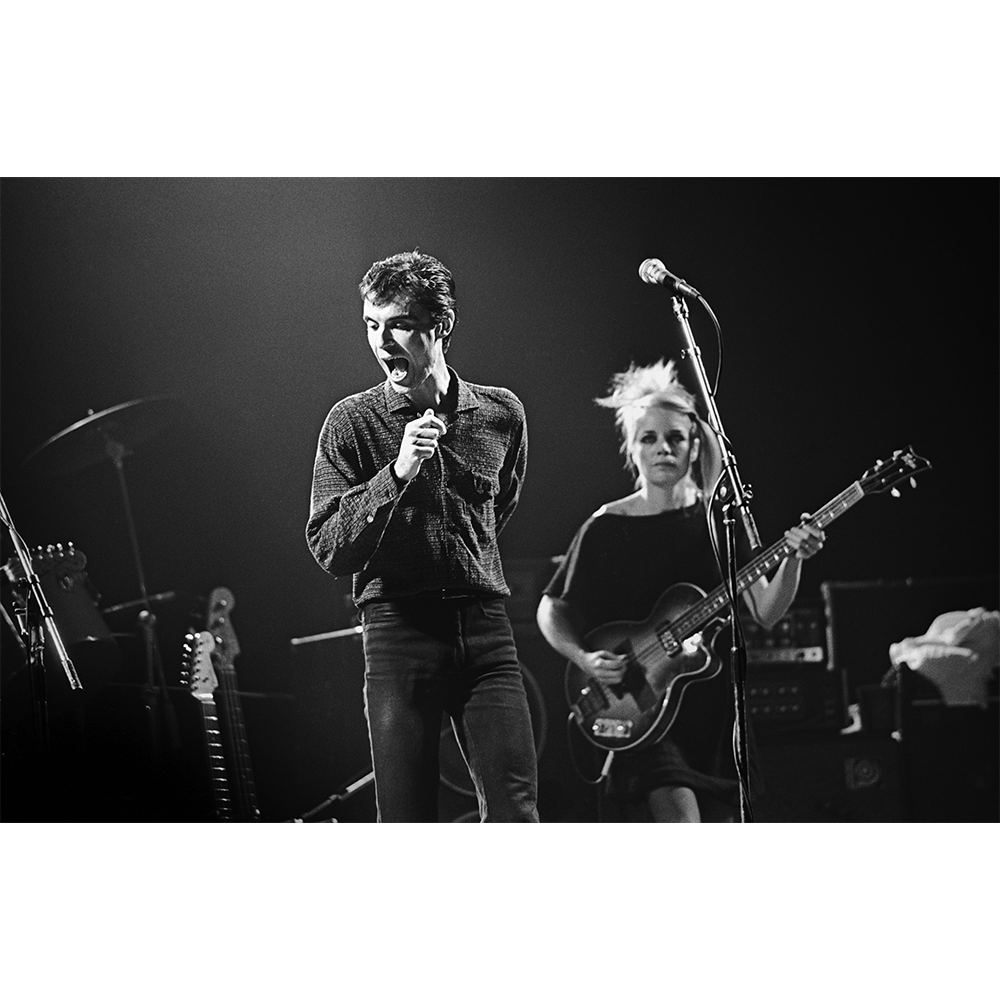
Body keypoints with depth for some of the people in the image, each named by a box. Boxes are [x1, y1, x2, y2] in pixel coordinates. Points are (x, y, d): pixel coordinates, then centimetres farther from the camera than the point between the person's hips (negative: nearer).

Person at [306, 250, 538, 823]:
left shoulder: (501, 414, 7)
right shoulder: (352, 421, 0)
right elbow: (329, 550, -8)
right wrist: (397, 473, -17)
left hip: (485, 628, 2)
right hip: (398, 630, -2)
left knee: (516, 809, -7)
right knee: (407, 818, -2)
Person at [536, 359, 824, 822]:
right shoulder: (606, 528, -2)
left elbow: (764, 613, -4)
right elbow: (551, 609, 7)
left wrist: (792, 559, -21)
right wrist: (584, 659, -11)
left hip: (713, 708, 4)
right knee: (678, 814, -23)